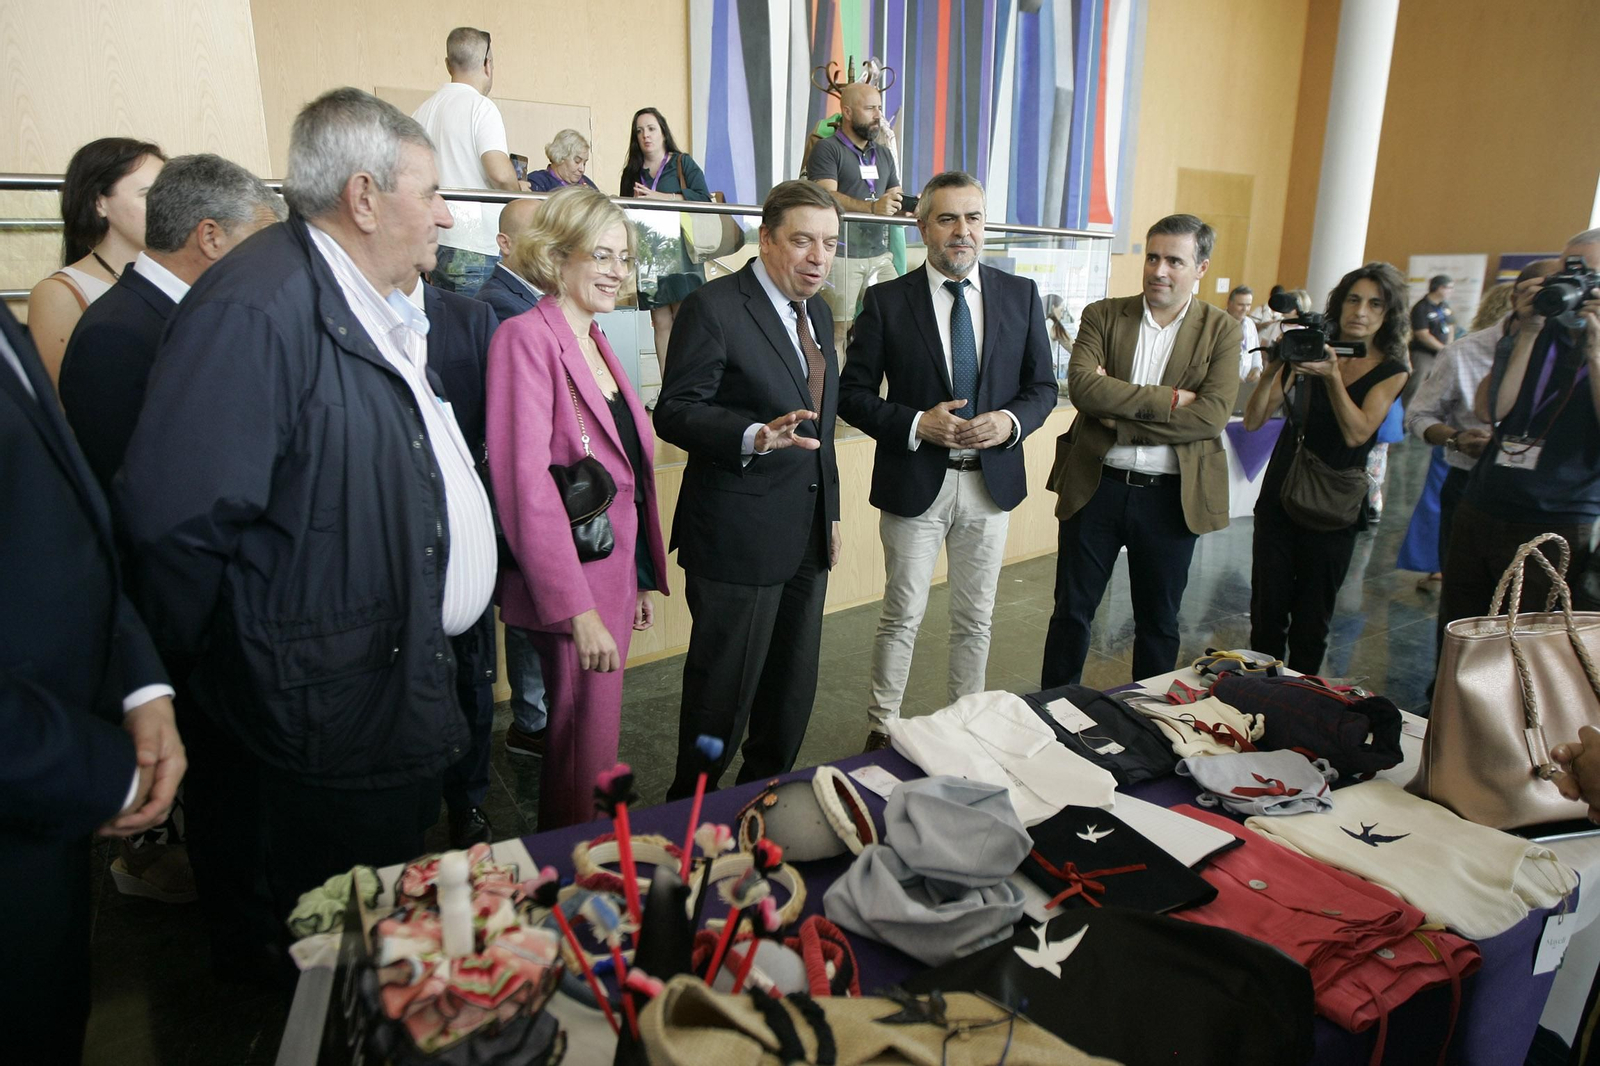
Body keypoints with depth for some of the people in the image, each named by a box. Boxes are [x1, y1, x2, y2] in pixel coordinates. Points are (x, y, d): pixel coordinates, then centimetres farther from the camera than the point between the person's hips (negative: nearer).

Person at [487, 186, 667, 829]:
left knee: (589, 740, 19)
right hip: (572, 587, -8)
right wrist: (576, 608, -24)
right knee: (587, 757, 2)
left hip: (615, 578, 8)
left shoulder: (595, 342, 14)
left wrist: (645, 578, 16)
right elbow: (525, 477, -21)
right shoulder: (526, 337, -12)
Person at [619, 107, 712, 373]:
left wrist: (661, 197, -12)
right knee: (661, 324, 0)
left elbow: (703, 198, -7)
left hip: (679, 250, -3)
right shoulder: (632, 172, 17)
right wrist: (636, 202, -4)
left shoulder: (683, 163, 7)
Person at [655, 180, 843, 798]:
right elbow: (675, 412, -18)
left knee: (793, 685, 18)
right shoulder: (713, 307, -12)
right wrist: (756, 436, -34)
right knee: (724, 689, 4)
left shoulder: (818, 314, 14)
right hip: (739, 537, -8)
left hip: (808, 536, 8)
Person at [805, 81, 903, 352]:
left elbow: (896, 202, 20)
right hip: (841, 256, -6)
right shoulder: (827, 149, -1)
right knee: (836, 330, -9)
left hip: (880, 255, 6)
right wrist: (872, 207, -31)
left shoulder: (884, 154, 21)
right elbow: (827, 197, -17)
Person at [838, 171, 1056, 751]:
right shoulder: (887, 301, -5)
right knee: (902, 617, 8)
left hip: (991, 481, 3)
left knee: (975, 619, 15)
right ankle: (883, 728, 25)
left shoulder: (1021, 295, 4)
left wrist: (1011, 421, -14)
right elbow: (852, 393, -5)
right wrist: (916, 424, -19)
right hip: (915, 482, -3)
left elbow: (1042, 387, 7)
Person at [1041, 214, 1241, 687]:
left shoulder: (1221, 331, 0)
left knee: (1158, 621, 14)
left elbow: (1213, 414, -13)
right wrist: (1167, 399, -18)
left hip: (1172, 496, 0)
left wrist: (1121, 418, -16)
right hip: (1096, 486, 0)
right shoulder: (1103, 315, 2)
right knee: (1071, 611, 10)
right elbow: (1083, 386, -15)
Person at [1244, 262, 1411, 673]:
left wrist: (1332, 376, -27)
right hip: (1280, 496, 1)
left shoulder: (1391, 372, 0)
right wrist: (1271, 372, -23)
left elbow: (1357, 433, -17)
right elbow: (1253, 421, -6)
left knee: (1311, 620, 9)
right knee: (1267, 611, 4)